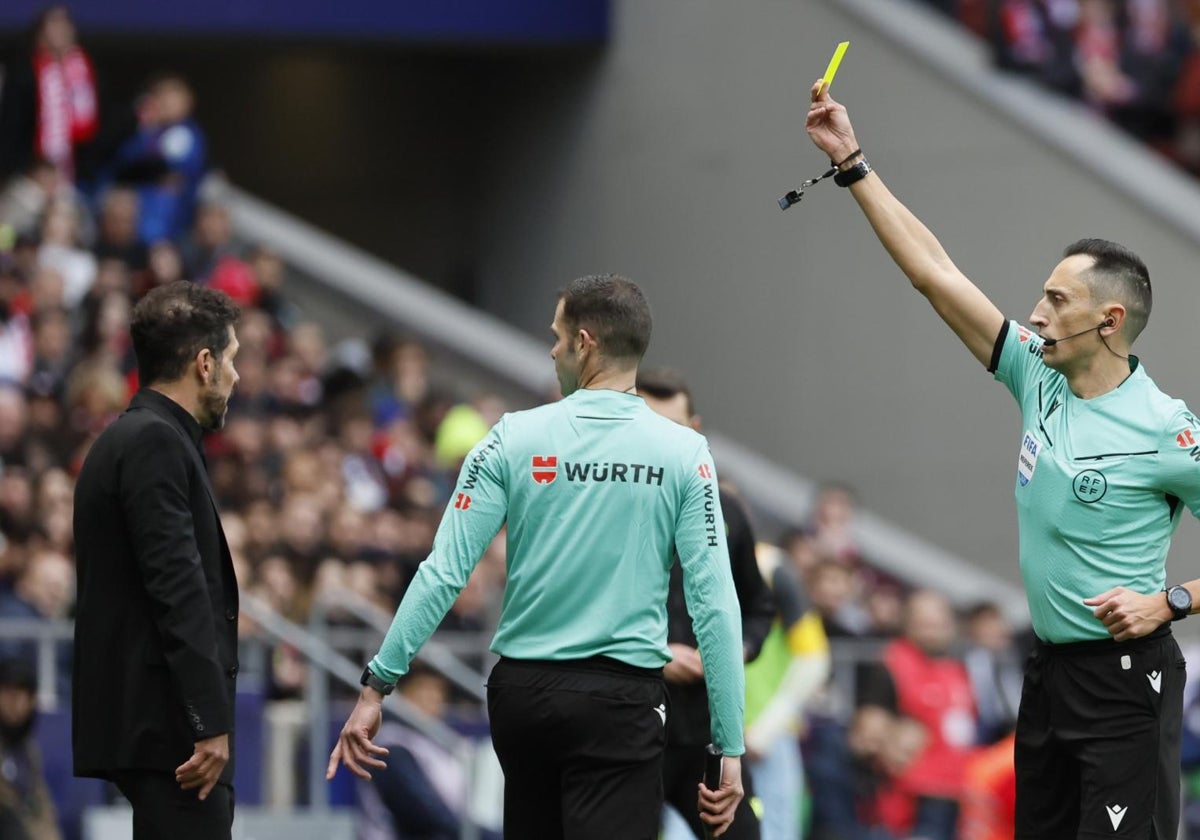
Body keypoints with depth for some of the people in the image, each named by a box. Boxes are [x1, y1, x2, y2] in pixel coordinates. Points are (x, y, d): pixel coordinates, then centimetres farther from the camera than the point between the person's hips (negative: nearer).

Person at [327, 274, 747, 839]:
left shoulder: (513, 440, -2)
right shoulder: (683, 453, -5)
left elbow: (443, 572, -6)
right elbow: (714, 602, -9)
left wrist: (377, 686, -1)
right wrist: (730, 748, -5)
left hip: (523, 690, 3)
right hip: (620, 701, -3)